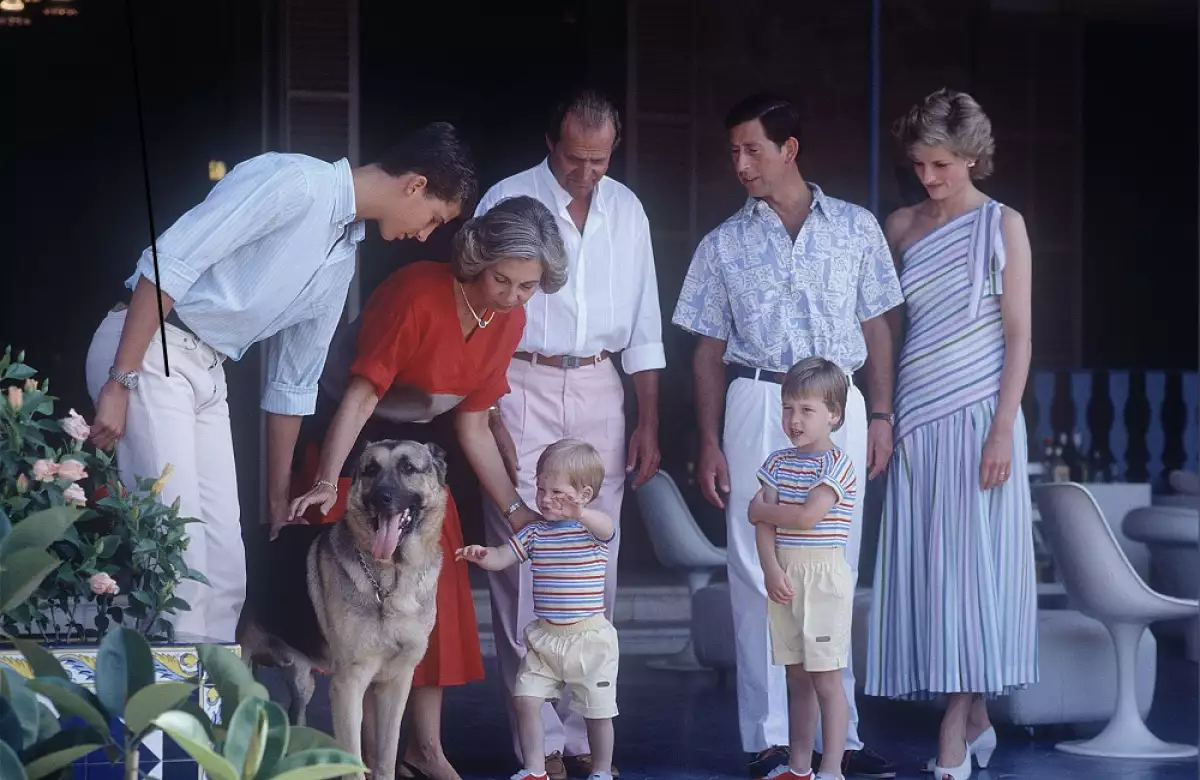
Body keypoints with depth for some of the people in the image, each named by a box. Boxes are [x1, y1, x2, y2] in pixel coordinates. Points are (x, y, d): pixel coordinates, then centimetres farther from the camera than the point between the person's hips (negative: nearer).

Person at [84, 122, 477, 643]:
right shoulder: (293, 182, -15)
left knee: (224, 571, 5)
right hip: (147, 351, -9)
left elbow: (293, 382, 22)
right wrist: (120, 384, -23)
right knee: (179, 555, -14)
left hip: (208, 373, 9)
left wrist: (281, 494, 25)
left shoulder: (342, 257, 14)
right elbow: (170, 261, -21)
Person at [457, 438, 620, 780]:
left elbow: (606, 527, -32)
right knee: (525, 698, -3)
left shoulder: (592, 528, -9)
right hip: (544, 637, 5)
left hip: (588, 636, -5)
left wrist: (580, 513, -55)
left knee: (597, 709, 4)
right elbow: (502, 557, 6)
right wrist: (482, 555, -19)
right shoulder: (534, 533, 6)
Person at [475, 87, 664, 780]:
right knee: (528, 568, -7)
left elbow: (644, 328, 14)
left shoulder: (627, 210, 10)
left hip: (599, 391, 4)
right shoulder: (508, 202, -3)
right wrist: (486, 418, -9)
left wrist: (649, 423, 10)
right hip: (523, 388, -4)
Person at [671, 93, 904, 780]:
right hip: (758, 407, 0)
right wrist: (710, 443, 3)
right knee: (760, 574, -3)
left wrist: (881, 415, 2)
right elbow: (711, 350, 9)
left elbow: (876, 327, 10)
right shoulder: (725, 244, 8)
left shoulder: (856, 228, 8)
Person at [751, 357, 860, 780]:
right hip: (784, 575, 6)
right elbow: (764, 526, 2)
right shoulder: (777, 462, 9)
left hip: (823, 574, -6)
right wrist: (772, 570, -12)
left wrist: (760, 509, -5)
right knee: (797, 678, 12)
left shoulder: (836, 464, -9)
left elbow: (808, 516, -20)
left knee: (825, 678, -5)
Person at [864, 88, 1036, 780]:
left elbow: (1018, 336, -5)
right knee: (926, 568, 3)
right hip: (916, 418, 4)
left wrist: (1003, 430, -13)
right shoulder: (902, 227, 10)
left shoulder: (1002, 225, -1)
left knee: (968, 566, -6)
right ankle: (978, 724, 14)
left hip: (977, 417, -4)